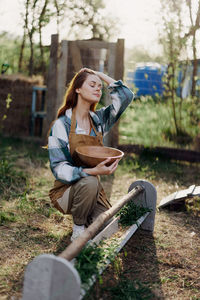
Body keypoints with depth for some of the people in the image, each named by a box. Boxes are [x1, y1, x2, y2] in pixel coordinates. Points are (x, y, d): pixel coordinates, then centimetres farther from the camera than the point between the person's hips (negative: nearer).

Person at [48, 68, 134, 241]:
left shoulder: (99, 119, 4)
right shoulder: (62, 124, -12)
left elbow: (126, 96, 2)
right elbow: (59, 168, -18)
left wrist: (102, 76, -1)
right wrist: (92, 171, -33)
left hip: (92, 190, 5)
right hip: (66, 190, -4)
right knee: (90, 183, -37)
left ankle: (84, 218, 16)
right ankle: (78, 228, -10)